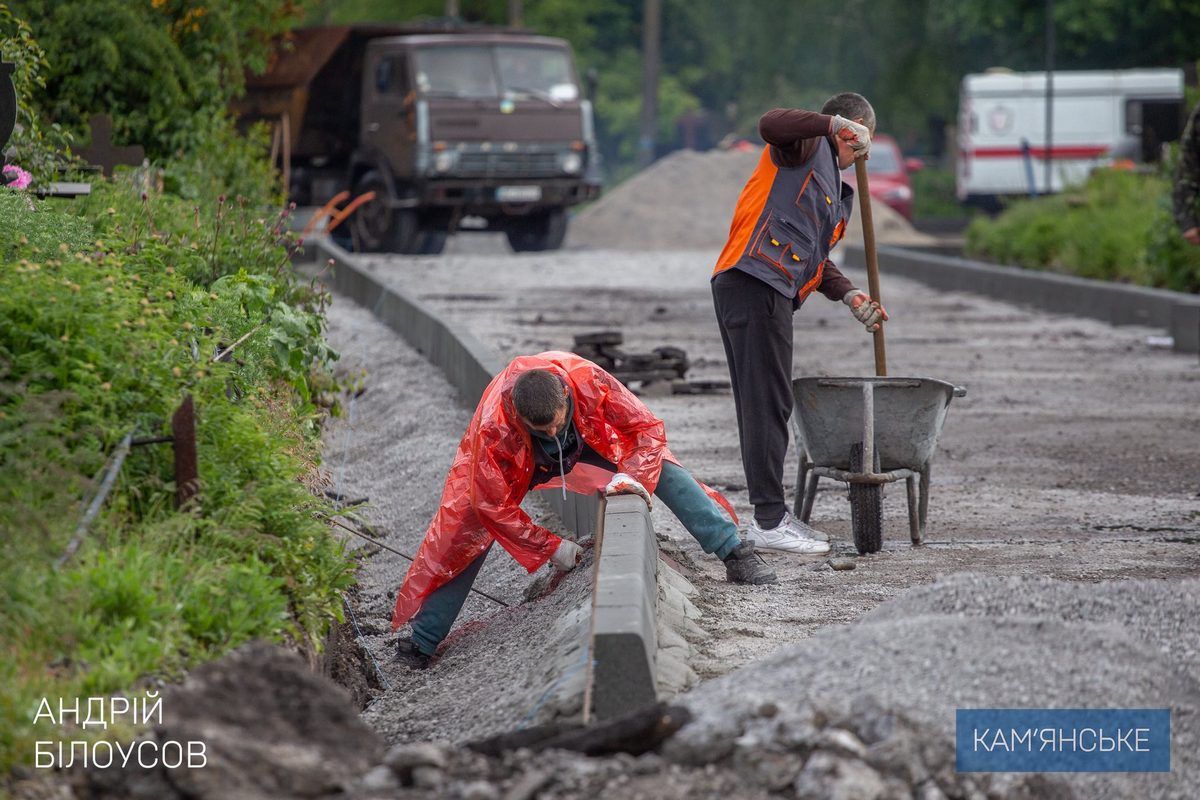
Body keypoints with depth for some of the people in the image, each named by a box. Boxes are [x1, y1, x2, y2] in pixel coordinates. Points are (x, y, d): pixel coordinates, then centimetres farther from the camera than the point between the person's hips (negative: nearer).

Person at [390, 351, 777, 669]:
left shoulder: (588, 380, -40)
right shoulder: (493, 428, -42)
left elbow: (647, 428, -28)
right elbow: (493, 505, -31)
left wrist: (630, 475, -44)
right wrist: (552, 548, -27)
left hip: (589, 439, 2)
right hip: (518, 462, -2)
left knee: (662, 469, -11)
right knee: (464, 529, -13)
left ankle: (736, 554, -3)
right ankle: (421, 641, -6)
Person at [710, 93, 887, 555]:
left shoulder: (834, 191, 29)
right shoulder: (809, 144, 1)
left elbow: (814, 258, 28)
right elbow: (771, 124, -21)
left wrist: (852, 298, 15)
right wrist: (836, 124, -25)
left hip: (771, 294, 10)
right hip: (754, 284, -10)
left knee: (766, 407, 13)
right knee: (767, 404, -10)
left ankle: (773, 514, 18)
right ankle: (768, 523, -10)